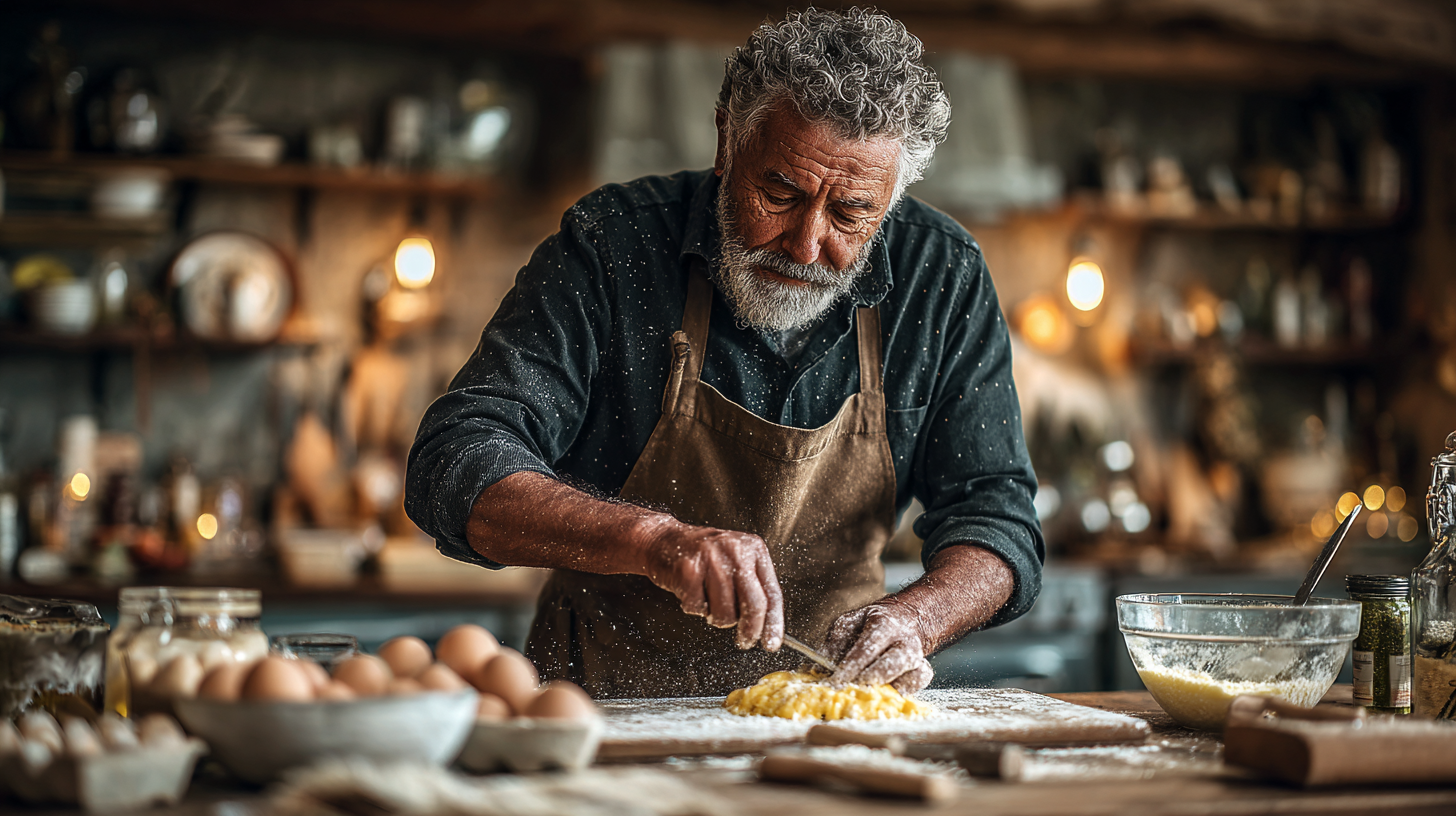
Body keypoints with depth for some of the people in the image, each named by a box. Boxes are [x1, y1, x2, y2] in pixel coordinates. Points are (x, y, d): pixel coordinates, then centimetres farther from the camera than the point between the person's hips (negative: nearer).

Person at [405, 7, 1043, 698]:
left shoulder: (942, 281, -5)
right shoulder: (610, 245, -12)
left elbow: (996, 513, -1)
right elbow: (453, 469, -19)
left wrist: (911, 620, -23)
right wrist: (656, 539, -34)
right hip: (606, 712, -3)